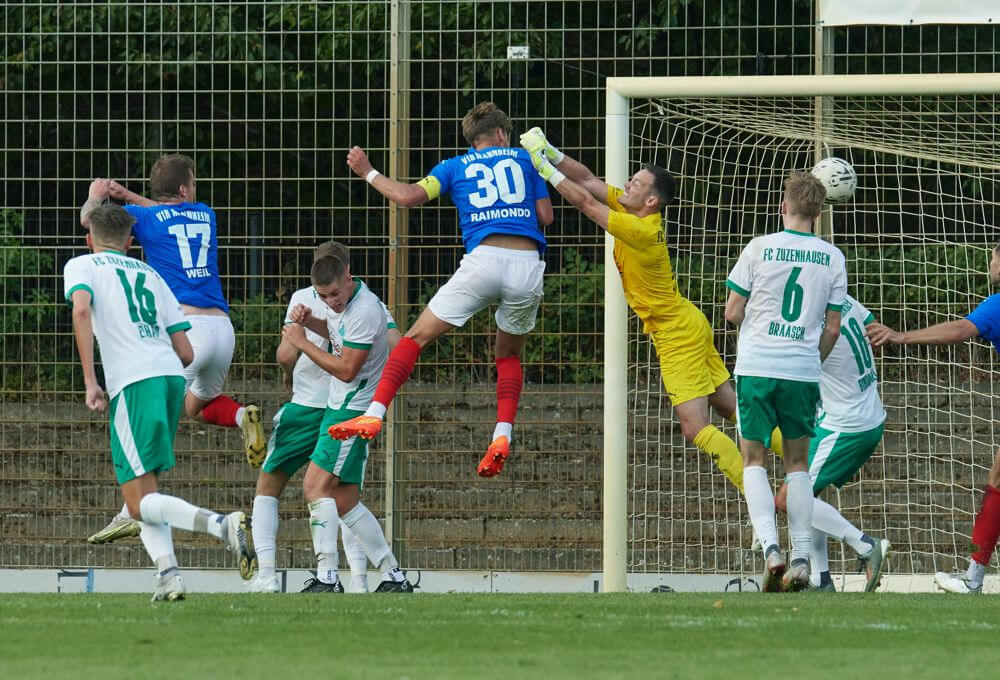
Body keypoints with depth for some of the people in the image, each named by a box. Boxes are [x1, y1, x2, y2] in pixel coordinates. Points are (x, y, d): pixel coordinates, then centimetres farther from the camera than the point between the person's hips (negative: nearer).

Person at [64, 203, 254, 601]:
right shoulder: (149, 274, 26)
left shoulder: (81, 266, 13)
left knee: (140, 503, -9)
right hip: (172, 377, 6)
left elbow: (82, 309, -12)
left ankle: (221, 525, -32)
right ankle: (168, 575, -3)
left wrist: (90, 381, -12)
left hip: (133, 382, -6)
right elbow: (186, 352, 18)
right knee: (143, 492, 16)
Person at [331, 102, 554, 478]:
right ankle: (502, 435, 3)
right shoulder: (524, 159, 21)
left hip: (484, 260, -2)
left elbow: (407, 196, 6)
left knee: (417, 337, 4)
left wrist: (368, 173, 21)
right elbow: (545, 216, 16)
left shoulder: (455, 167, 18)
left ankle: (374, 414, -9)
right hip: (528, 261, 2)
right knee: (509, 354, 21)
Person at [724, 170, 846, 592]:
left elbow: (732, 313, 0)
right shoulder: (832, 258, 3)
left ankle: (770, 548, -14)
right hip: (803, 373, 2)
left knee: (754, 459, 6)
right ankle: (801, 560, 6)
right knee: (798, 463, 14)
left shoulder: (760, 248, -4)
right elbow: (832, 328, 5)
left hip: (756, 367, -2)